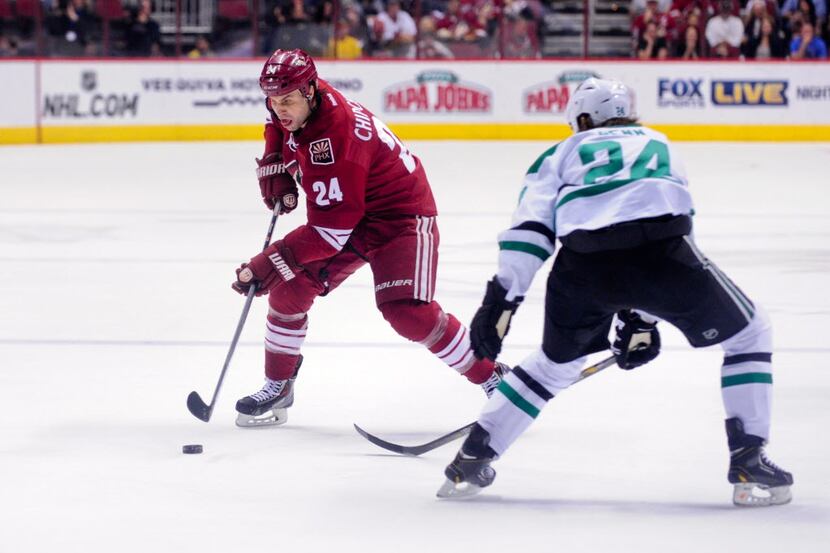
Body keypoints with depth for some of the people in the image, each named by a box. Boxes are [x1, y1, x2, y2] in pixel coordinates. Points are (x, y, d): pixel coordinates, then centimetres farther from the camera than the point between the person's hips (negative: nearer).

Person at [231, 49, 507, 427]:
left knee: (407, 311, -24)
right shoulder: (292, 104, -10)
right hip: (344, 211, 9)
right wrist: (275, 168, 4)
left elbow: (329, 231, -33)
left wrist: (265, 265, -31)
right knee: (289, 289, -2)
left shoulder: (334, 139, -35)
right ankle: (277, 387, 14)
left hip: (400, 215, -9)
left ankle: (491, 378, -10)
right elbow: (277, 125, 20)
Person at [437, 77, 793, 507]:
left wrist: (501, 299, 9)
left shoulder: (564, 153, 30)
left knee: (557, 361, 30)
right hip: (660, 255, -1)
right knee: (748, 335, 21)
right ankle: (748, 464, 9)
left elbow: (531, 226, 13)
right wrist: (642, 317, 41)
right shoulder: (658, 144, 37)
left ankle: (471, 461, 29)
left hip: (582, 265, 1)